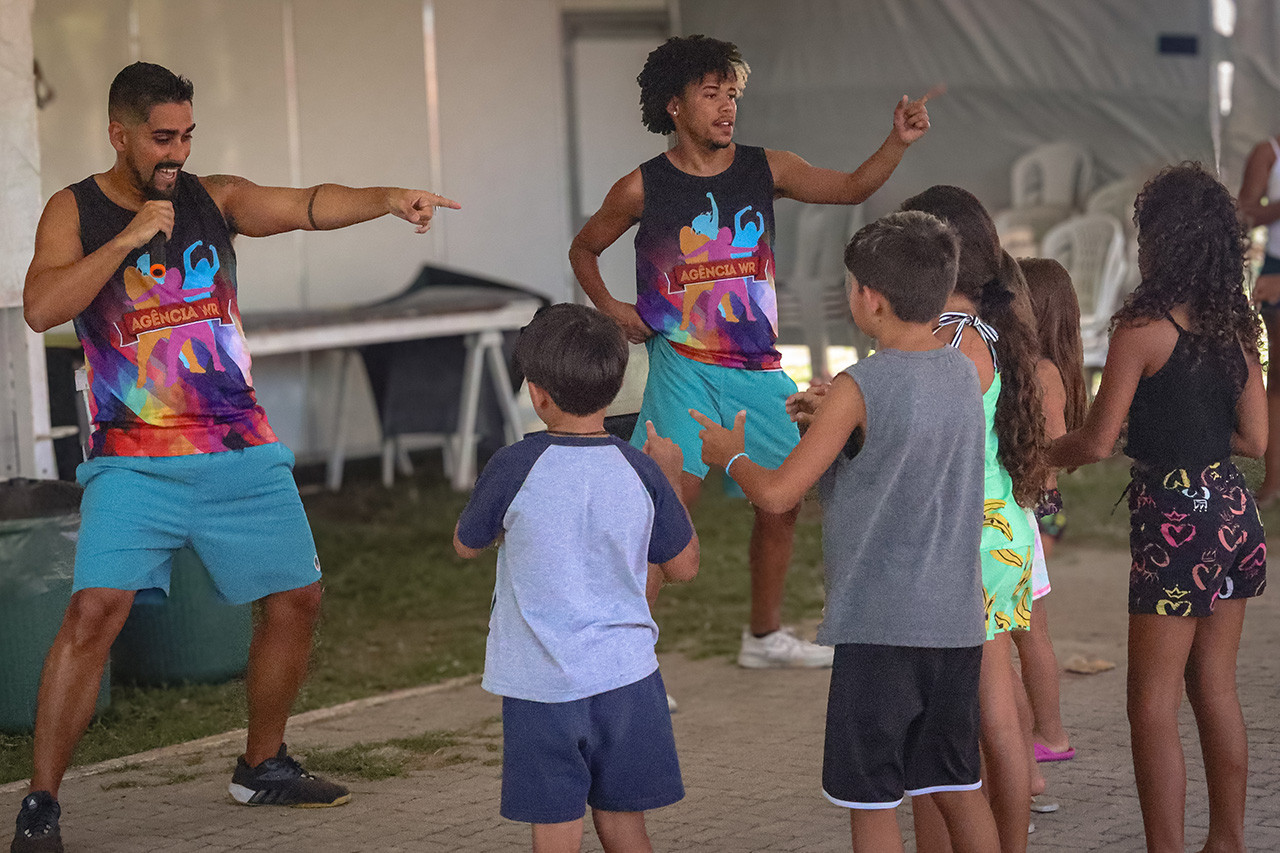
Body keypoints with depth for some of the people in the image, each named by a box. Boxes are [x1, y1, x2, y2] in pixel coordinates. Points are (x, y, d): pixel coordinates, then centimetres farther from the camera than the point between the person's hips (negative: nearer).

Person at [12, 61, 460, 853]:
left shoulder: (215, 198, 6)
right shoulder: (75, 211, -1)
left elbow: (309, 207, -7)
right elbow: (41, 307, -15)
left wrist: (387, 197, -25)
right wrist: (128, 238, -19)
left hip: (242, 452, 4)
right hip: (135, 461, -4)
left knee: (297, 597, 9)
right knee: (95, 611, -18)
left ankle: (263, 766, 29)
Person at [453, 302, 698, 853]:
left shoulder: (515, 468, -11)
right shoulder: (640, 471, -4)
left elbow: (466, 544, 7)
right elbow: (683, 566, 8)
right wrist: (670, 478, 20)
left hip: (541, 684, -3)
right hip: (625, 675, 3)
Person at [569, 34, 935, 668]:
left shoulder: (765, 169, 5)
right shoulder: (643, 189, -4)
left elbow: (851, 188, 7)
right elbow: (584, 249, 12)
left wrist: (897, 143, -8)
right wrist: (608, 306, -3)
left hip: (759, 368, 5)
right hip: (684, 371, -5)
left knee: (782, 502, 13)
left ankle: (765, 635, 32)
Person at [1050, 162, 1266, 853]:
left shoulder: (1143, 328, -14)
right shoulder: (1235, 326, 5)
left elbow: (1097, 440, -14)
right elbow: (1253, 438, 7)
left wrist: (1042, 456, 5)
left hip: (1175, 518, -7)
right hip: (1232, 511, 7)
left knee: (1153, 705, 0)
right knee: (1216, 690, 17)